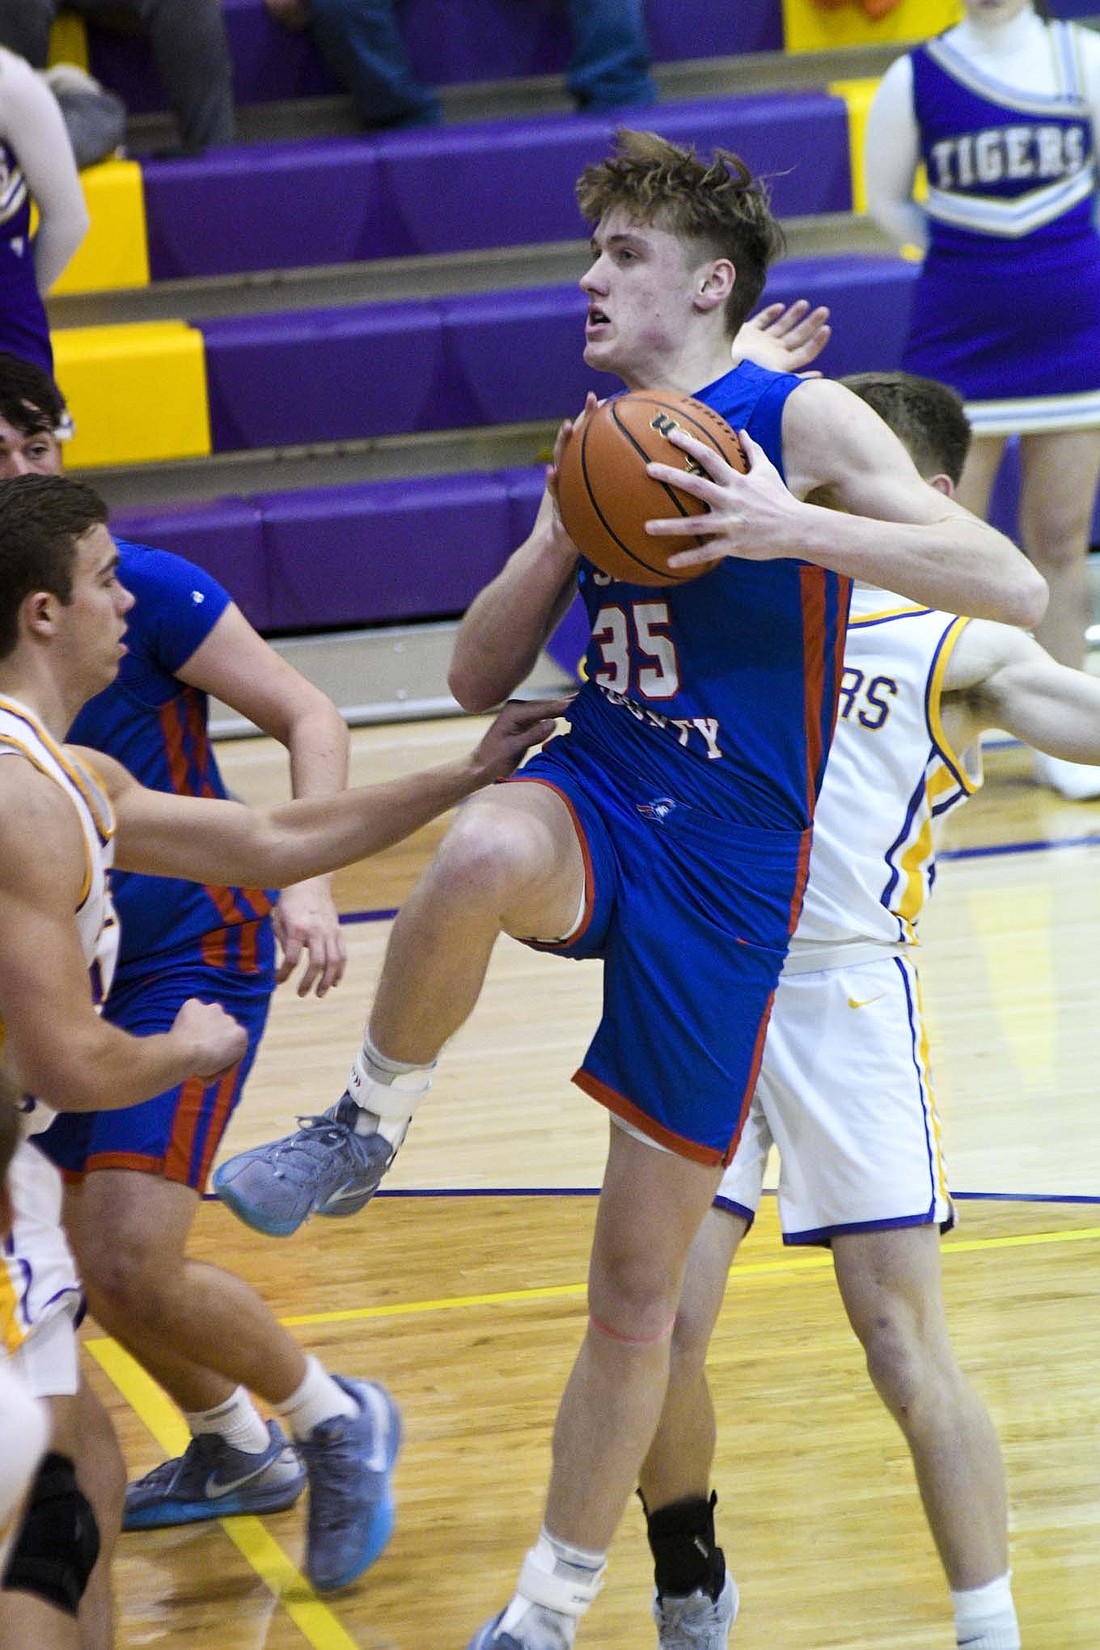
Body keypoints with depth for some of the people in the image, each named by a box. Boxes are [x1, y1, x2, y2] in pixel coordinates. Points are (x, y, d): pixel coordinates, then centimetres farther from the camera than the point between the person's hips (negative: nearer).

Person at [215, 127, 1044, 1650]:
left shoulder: (803, 421, -6)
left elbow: (1013, 587, -17)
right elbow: (478, 675, 16)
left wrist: (795, 527, -25)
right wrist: (566, 536, -2)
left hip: (727, 874, -3)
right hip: (593, 798, 3)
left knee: (640, 1285, 4)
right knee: (484, 857, -39)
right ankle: (364, 1132, -15)